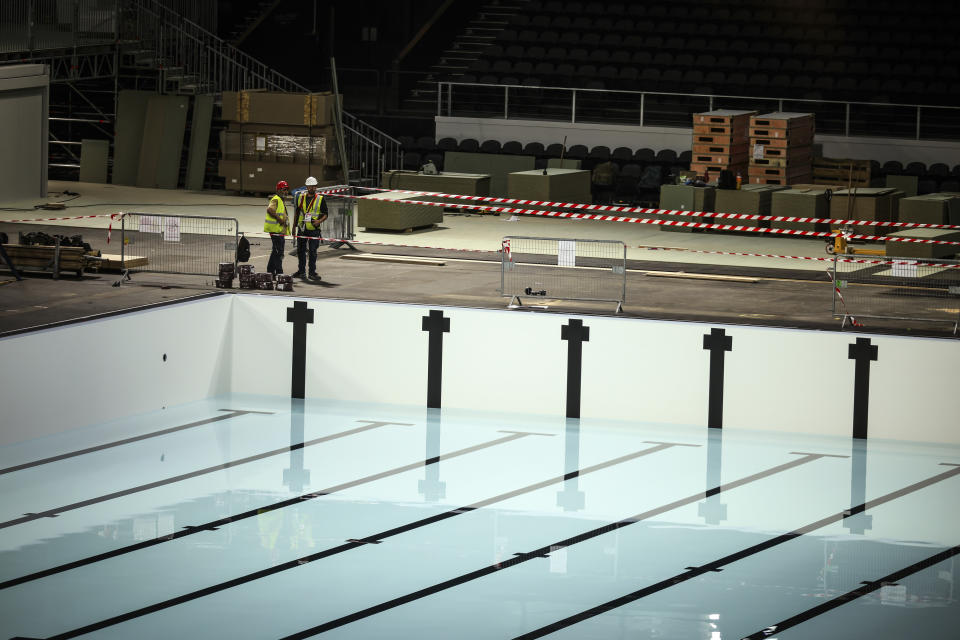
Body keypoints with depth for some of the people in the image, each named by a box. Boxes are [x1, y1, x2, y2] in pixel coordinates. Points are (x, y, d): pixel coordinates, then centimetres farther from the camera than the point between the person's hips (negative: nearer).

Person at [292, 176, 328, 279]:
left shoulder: (320, 199, 0)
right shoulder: (301, 197, 9)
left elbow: (325, 214, 2)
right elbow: (297, 213, 19)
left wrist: (319, 221, -17)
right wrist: (294, 225, 17)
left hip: (314, 229, -3)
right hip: (302, 228, 3)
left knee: (313, 251, -3)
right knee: (300, 250, 8)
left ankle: (312, 272, 3)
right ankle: (301, 271, 19)